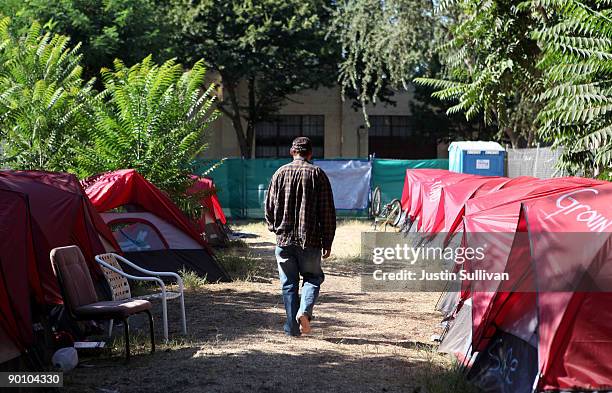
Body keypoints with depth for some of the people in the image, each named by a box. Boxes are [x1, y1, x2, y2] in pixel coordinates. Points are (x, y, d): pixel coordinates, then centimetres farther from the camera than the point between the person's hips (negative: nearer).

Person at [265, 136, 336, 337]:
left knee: (289, 283, 9)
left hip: (284, 238, 2)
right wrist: (327, 242, 3)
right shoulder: (317, 174, -1)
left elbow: (269, 206, 8)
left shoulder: (280, 173, 5)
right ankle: (305, 311, -11)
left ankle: (293, 327, 7)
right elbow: (327, 211, -2)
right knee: (312, 277, 14)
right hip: (310, 238, -2)